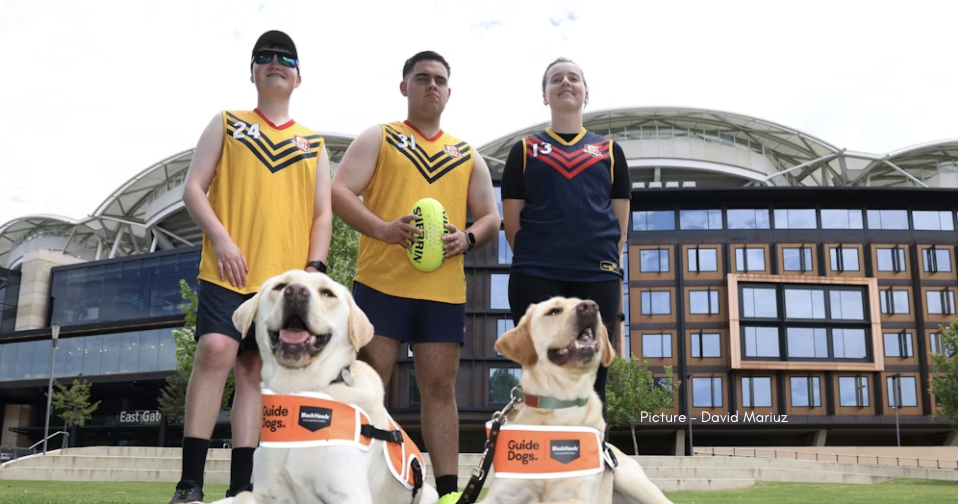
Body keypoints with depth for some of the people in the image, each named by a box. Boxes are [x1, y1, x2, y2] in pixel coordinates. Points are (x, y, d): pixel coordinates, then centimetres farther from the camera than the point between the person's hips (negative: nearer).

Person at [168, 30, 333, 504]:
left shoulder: (313, 143, 16)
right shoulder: (226, 124, 11)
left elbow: (322, 213, 13)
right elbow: (193, 188, 3)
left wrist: (315, 267, -1)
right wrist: (221, 238, -11)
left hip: (285, 279, 2)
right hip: (227, 272, -2)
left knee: (255, 371, 3)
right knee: (215, 351, -18)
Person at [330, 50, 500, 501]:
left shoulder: (468, 156, 19)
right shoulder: (378, 139, 9)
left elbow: (491, 218, 19)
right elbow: (338, 192, -2)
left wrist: (468, 238, -5)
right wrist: (384, 229, -19)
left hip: (445, 290, 3)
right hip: (382, 282, -3)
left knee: (440, 387, 3)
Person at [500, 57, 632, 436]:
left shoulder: (609, 151, 17)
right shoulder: (524, 150, 13)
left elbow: (621, 220, 12)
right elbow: (511, 220, 9)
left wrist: (608, 266, 4)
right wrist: (534, 258, 4)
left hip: (597, 278, 1)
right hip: (535, 278, -1)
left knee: (591, 382, 0)